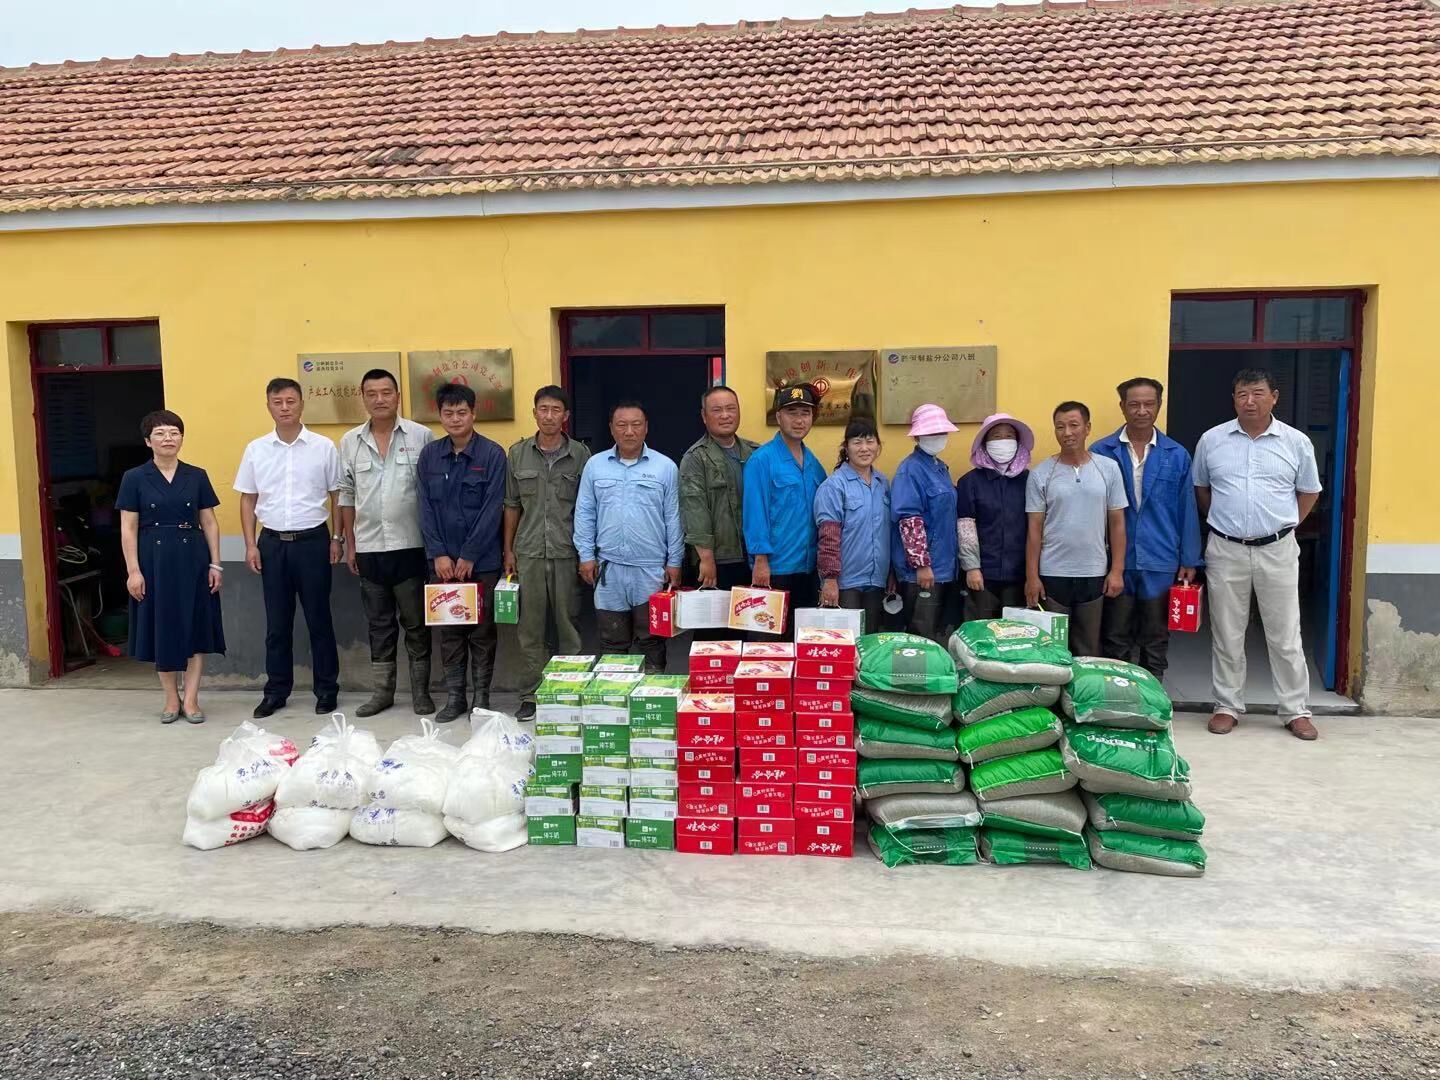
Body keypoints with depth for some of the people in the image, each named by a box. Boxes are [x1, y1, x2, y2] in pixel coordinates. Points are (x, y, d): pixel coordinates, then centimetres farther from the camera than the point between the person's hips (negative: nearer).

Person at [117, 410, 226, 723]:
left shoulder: (197, 476, 4)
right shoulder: (134, 478, 0)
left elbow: (209, 523, 6)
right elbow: (128, 529, -2)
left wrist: (215, 564, 0)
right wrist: (133, 570, -8)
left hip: (192, 558, 1)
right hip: (154, 560, -1)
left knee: (196, 627, 1)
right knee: (161, 628, 6)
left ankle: (191, 699, 10)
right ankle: (171, 699, 19)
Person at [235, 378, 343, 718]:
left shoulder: (324, 447, -2)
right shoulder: (255, 449, 3)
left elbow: (336, 495, 3)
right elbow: (248, 500, 8)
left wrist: (336, 538, -1)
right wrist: (251, 545, 2)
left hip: (312, 540, -2)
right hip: (272, 542, 2)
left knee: (318, 618, 5)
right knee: (277, 621, 10)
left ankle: (327, 688, 15)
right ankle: (276, 691, 20)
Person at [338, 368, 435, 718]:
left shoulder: (421, 436, -4)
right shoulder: (349, 441, 6)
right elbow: (347, 495, 11)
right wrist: (350, 544, 8)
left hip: (410, 546, -3)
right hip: (369, 548, 3)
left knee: (416, 623, 7)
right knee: (379, 624, 12)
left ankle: (420, 691, 17)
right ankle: (382, 691, 22)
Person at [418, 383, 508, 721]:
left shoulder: (492, 454, -6)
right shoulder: (429, 455, 5)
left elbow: (492, 510, -10)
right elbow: (426, 508, 3)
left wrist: (469, 556, -12)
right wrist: (438, 554, -6)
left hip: (482, 560, -3)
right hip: (442, 560, 3)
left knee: (481, 630, 6)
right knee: (448, 629, 9)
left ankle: (482, 697, 17)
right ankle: (454, 696, 20)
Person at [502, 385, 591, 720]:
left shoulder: (580, 454, 1)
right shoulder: (517, 454, 6)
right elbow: (512, 505, 10)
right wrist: (508, 550, 7)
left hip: (567, 553, -1)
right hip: (528, 553, 1)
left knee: (569, 625, 5)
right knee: (530, 628, 6)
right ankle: (531, 695, 15)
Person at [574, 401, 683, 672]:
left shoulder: (665, 467, 2)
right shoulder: (594, 465, 6)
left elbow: (673, 518, 3)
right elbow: (584, 514, 8)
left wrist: (674, 562, 1)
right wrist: (586, 555, 2)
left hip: (652, 568, -1)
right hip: (608, 568, 2)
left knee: (650, 639, 3)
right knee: (612, 640, 9)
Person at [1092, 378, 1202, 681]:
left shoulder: (1177, 456, 3)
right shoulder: (1101, 452, -1)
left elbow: (1187, 511, 5)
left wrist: (1189, 561, 4)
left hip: (1161, 564, 1)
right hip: (1115, 562, -1)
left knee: (1156, 642, 11)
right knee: (1115, 641, 8)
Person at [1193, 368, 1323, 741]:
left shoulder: (1296, 442, -1)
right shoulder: (1211, 440, 0)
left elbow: (1309, 492, 11)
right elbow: (1201, 488, 14)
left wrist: (1283, 526, 7)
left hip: (1277, 550, 0)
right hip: (1225, 550, 1)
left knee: (1285, 637, 5)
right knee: (1227, 636, 8)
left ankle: (1296, 711, 17)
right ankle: (1228, 706, 19)